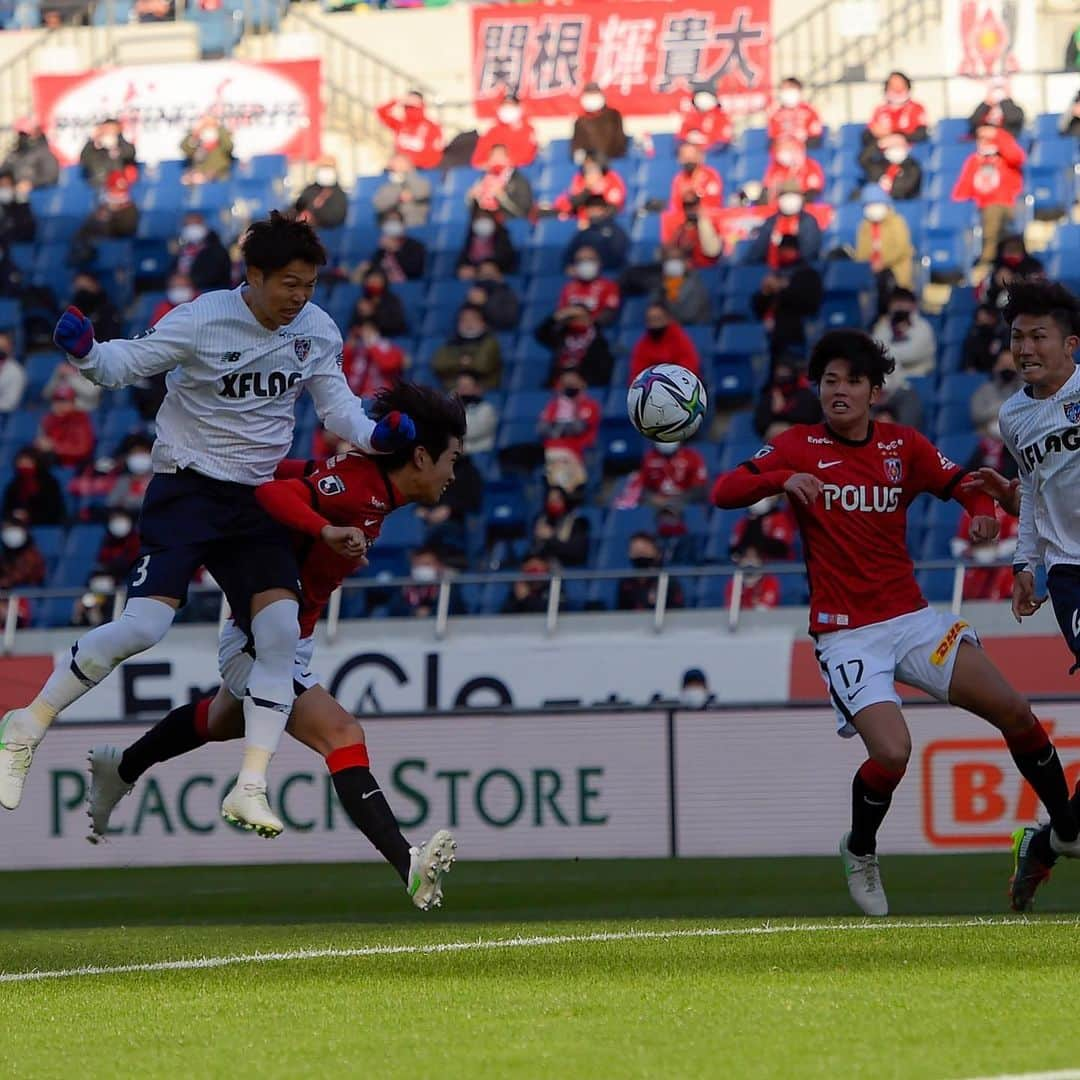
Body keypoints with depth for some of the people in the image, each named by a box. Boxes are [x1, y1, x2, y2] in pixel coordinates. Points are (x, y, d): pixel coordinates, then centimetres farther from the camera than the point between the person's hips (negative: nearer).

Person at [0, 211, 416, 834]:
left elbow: (336, 403, 9)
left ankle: (251, 788, -8)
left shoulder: (317, 330, 1)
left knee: (281, 631, -13)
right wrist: (85, 353, -33)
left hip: (257, 500, 5)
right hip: (188, 487, -5)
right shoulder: (204, 321, -14)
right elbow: (123, 366, -11)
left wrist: (374, 434, -12)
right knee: (145, 625, -19)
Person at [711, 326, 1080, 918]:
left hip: (911, 618, 4)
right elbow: (724, 491, -10)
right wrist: (784, 479, -29)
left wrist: (981, 508, -12)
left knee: (1015, 713, -6)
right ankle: (860, 852, 7)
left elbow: (963, 485, 13)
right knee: (892, 753, -23)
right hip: (845, 635, -4)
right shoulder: (799, 446, -2)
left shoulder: (903, 446, 7)